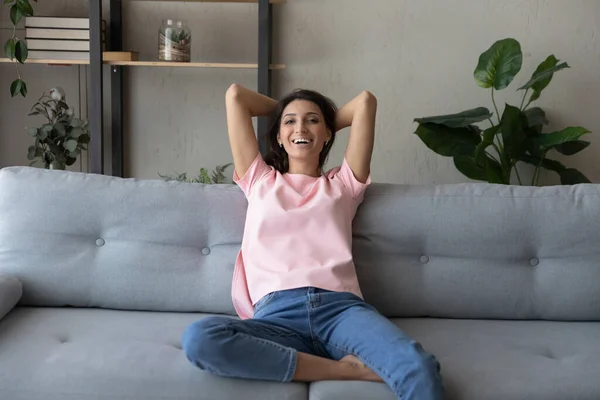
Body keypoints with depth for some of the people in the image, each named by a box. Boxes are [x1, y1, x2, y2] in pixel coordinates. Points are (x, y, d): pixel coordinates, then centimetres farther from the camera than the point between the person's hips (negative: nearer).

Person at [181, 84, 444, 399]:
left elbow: (365, 101, 24)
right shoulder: (260, 181, 27)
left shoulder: (342, 184, 27)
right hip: (277, 314, 2)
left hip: (340, 307, -2)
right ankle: (343, 369, -25)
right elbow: (235, 95, 27)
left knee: (420, 370, -36)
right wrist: (281, 111, 42)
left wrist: (329, 122, 40)